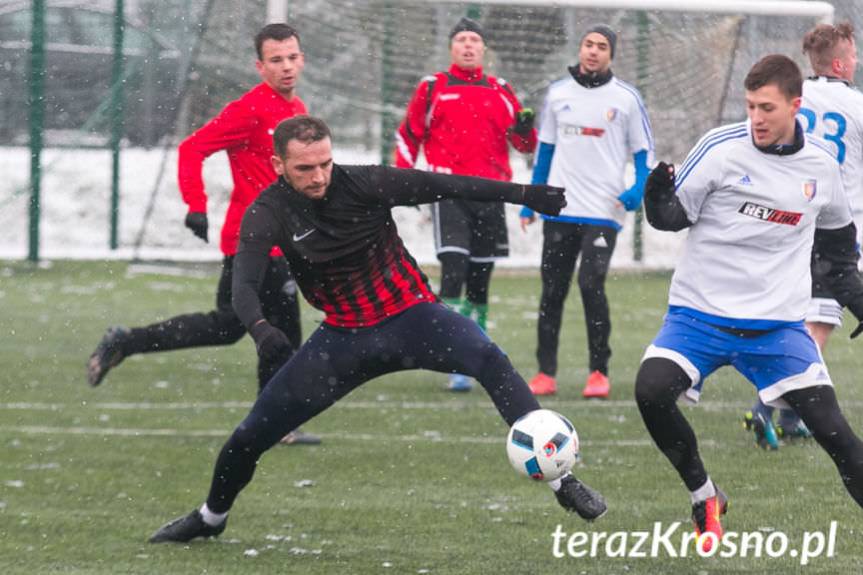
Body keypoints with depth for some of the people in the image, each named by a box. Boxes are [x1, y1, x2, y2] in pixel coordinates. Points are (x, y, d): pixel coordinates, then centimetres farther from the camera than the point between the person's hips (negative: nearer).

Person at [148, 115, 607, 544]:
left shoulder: (363, 184, -15)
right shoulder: (268, 215, -13)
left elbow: (445, 186, -13)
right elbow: (244, 285, -25)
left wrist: (525, 194, -17)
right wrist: (260, 328, -48)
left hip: (411, 315, -2)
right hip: (345, 336, 2)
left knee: (488, 359, -32)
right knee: (252, 433, 2)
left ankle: (561, 480, -32)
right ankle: (211, 517, 34)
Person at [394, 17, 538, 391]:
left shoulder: (500, 92, 12)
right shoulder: (432, 89, 5)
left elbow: (525, 144, 14)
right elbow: (408, 136, 10)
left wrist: (525, 129, -8)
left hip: (490, 194, 3)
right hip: (449, 192, -3)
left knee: (480, 279, 10)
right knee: (454, 272, -15)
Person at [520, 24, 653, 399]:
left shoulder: (626, 98, 2)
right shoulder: (558, 94, 10)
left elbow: (643, 151, 6)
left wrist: (638, 188, -11)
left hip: (603, 212, -3)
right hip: (559, 210, 3)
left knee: (591, 284, -15)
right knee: (552, 290, 3)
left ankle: (599, 371, -4)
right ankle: (546, 373, 8)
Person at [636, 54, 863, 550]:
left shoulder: (821, 164, 3)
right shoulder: (721, 148, -8)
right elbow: (674, 216, -2)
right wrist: (658, 198, -24)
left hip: (779, 323, 1)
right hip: (700, 314, -1)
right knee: (652, 391, -23)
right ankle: (705, 499, 1)